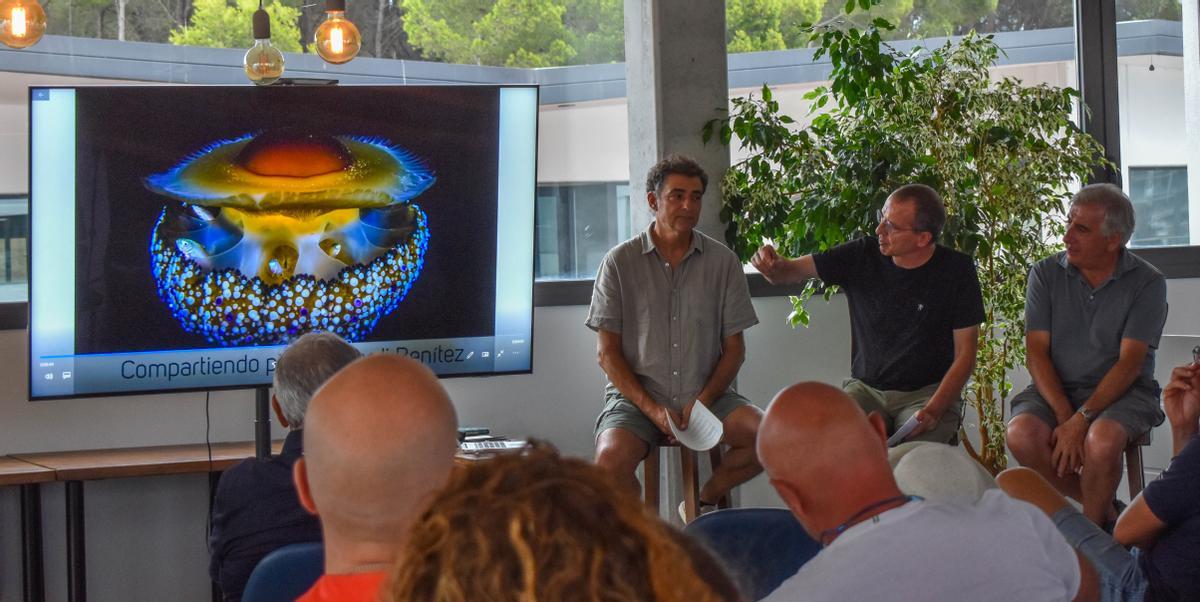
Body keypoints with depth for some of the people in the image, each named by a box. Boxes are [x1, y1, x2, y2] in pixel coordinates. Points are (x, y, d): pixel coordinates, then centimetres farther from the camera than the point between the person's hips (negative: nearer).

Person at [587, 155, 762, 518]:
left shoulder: (723, 262, 6)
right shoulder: (620, 262, 1)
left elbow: (734, 348, 7)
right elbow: (608, 352, 0)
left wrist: (703, 402, -10)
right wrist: (652, 409, -13)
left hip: (706, 395, 2)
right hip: (636, 396, -2)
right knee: (611, 461, -32)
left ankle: (705, 501, 3)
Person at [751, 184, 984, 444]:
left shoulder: (956, 270, -6)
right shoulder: (863, 255, -1)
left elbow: (965, 354, -5)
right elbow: (790, 271, 0)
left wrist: (934, 410, -19)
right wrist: (774, 266, -26)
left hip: (928, 392, -2)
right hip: (866, 388, 2)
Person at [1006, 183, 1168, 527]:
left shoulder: (1147, 283, -4)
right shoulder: (1046, 274, 3)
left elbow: (1130, 362, -12)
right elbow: (1036, 353, -2)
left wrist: (1082, 419, -23)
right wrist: (1064, 414, -17)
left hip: (1121, 392, -3)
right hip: (1056, 389, 3)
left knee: (1102, 440, -35)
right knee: (1021, 434, -28)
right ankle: (1104, 509, -6)